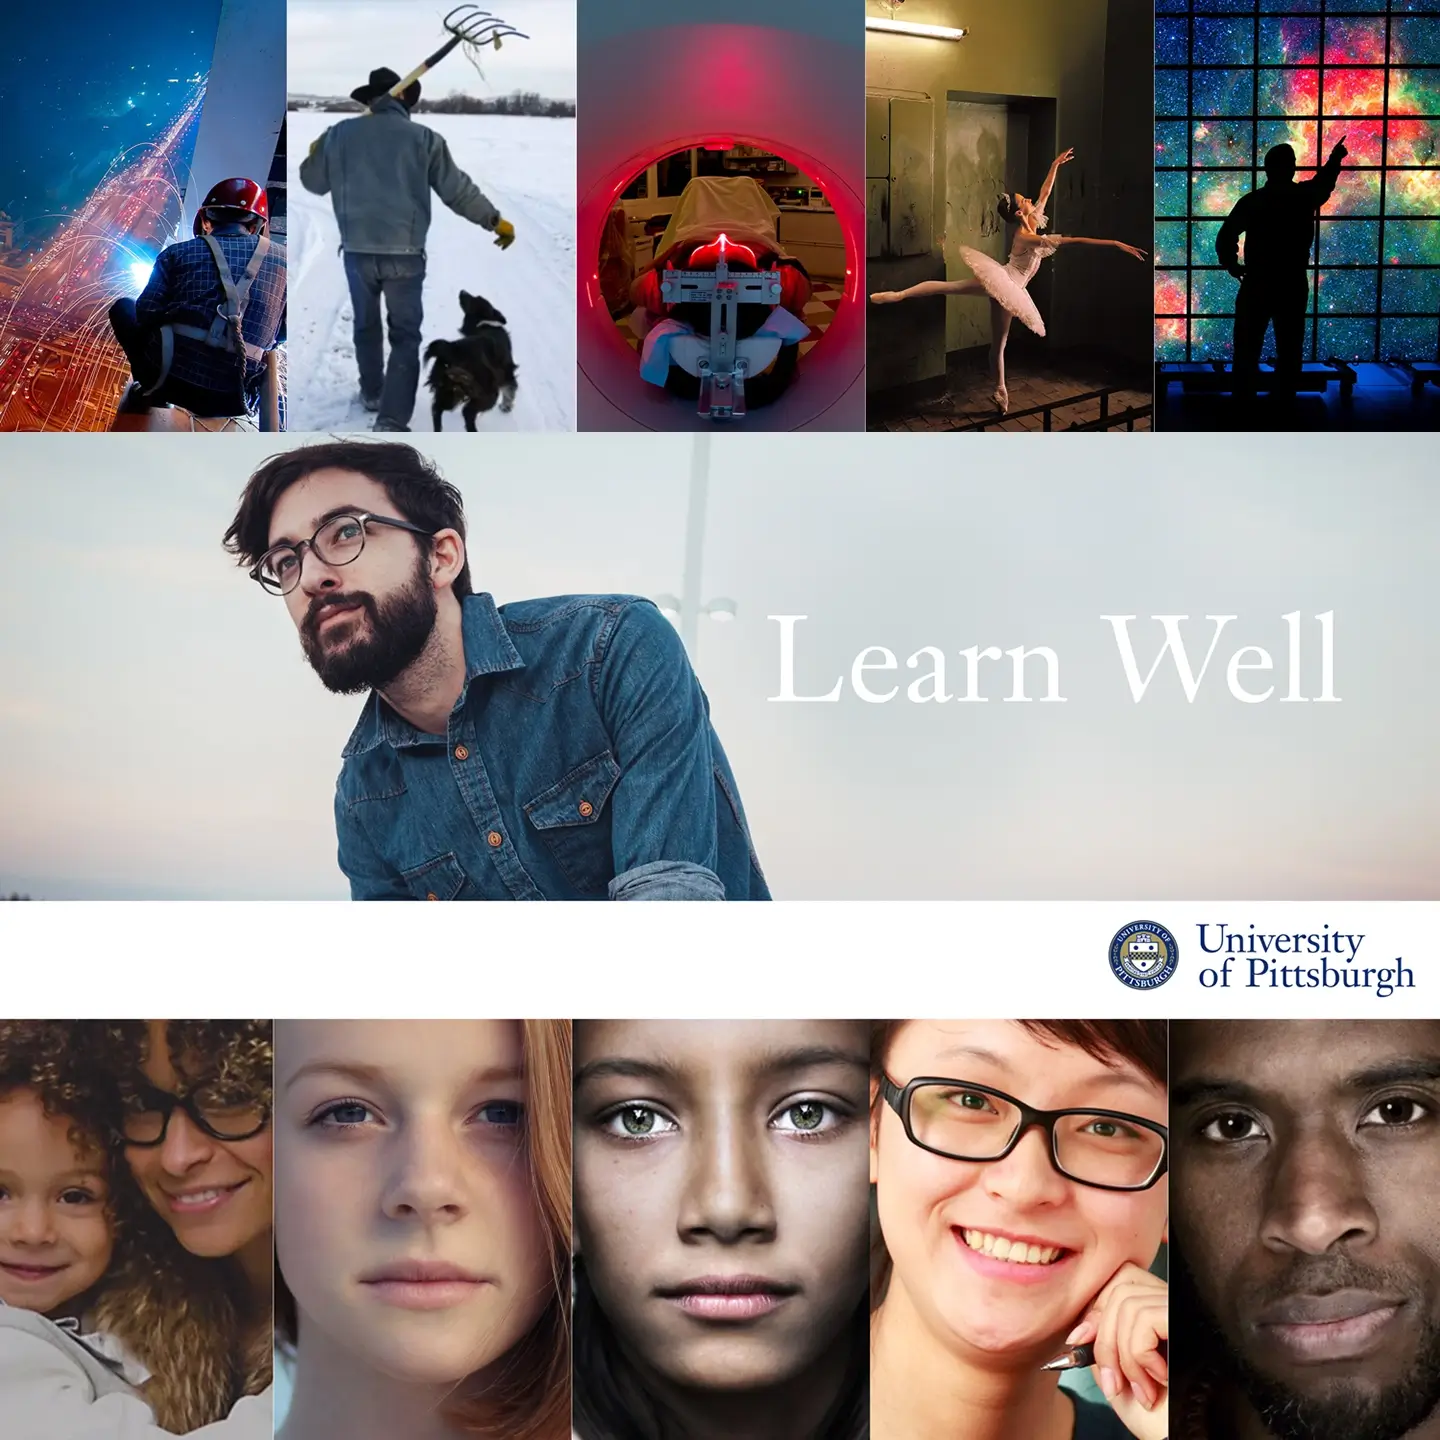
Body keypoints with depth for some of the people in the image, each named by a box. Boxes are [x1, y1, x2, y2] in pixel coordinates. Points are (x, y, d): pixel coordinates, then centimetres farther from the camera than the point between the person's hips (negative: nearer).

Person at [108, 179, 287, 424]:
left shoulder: (178, 253, 5)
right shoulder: (282, 259, 8)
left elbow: (145, 313, 4)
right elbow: (281, 334, 14)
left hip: (171, 376, -1)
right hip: (230, 400, 1)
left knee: (123, 308, 27)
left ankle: (150, 391, 14)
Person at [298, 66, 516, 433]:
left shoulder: (340, 133, 2)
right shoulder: (423, 137, -5)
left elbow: (314, 182, 15)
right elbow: (458, 190, -2)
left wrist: (315, 153, 37)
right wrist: (496, 221, 11)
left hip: (357, 251, 2)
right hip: (405, 254, -2)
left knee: (366, 324, 25)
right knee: (405, 335, 4)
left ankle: (372, 392, 41)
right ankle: (392, 420, -8)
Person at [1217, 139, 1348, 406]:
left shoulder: (1251, 201, -5)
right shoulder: (1305, 196, -1)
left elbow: (1225, 238, -9)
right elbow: (1325, 181, 22)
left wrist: (1232, 266, 6)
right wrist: (1336, 156, 40)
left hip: (1256, 286, -1)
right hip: (1293, 287, 1)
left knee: (1247, 352, 3)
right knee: (1289, 352, 9)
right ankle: (1285, 402, 12)